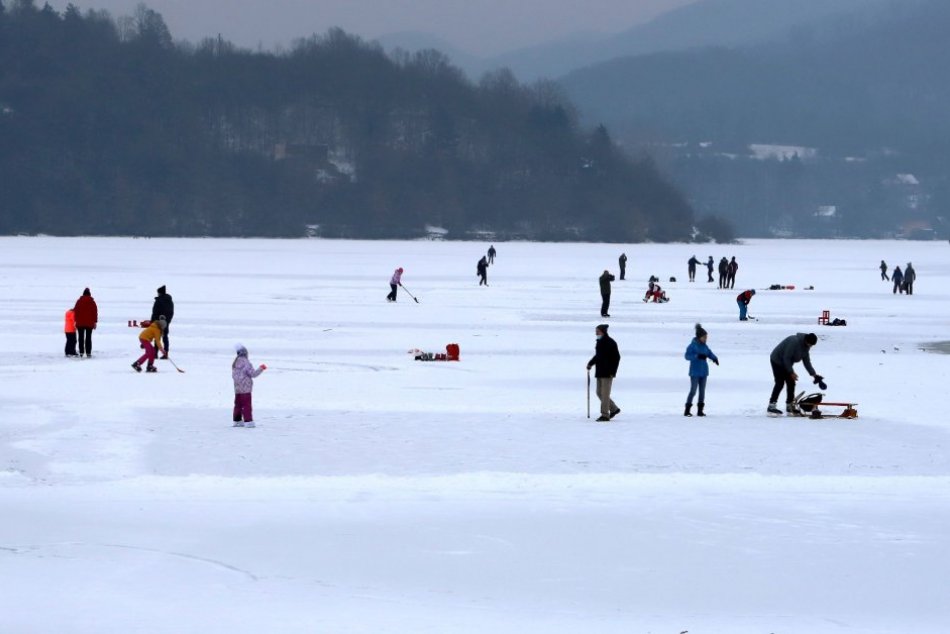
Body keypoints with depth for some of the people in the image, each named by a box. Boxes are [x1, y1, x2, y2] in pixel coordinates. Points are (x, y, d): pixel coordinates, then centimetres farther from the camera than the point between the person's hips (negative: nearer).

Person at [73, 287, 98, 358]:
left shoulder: (79, 301, 0)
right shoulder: (92, 302, -1)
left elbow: (75, 311, 0)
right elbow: (95, 312, 0)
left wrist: (76, 321, 6)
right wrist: (95, 322, 6)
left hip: (80, 323, 0)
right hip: (89, 323, 0)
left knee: (81, 338, 6)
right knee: (88, 338, 1)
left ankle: (81, 352, 1)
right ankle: (88, 352, -4)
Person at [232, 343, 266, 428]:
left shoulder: (235, 363, 9)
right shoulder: (245, 362, -16)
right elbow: (253, 374, -15)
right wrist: (261, 368, -5)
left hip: (237, 388, 8)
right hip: (245, 389, -8)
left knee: (238, 404, 14)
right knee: (246, 405, -6)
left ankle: (237, 421, 18)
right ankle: (248, 421, -9)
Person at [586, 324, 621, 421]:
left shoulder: (610, 343, -11)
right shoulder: (599, 342, 13)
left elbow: (616, 357, -13)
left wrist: (613, 371, -17)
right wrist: (590, 363, 13)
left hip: (607, 373, -9)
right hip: (600, 372, 9)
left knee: (605, 394, -8)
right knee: (599, 393, 10)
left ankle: (605, 415, -5)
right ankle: (614, 409, 22)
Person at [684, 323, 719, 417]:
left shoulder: (704, 346, 5)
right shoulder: (692, 345, -12)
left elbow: (710, 353, 10)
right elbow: (687, 356, -18)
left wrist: (715, 358, -12)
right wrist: (697, 356, -31)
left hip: (703, 372, 6)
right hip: (695, 372, -6)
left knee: (702, 391, 6)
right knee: (693, 391, -8)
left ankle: (700, 410, 12)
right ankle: (687, 410, -1)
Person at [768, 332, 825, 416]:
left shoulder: (805, 347, -2)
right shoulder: (794, 342, -31)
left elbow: (807, 361, 4)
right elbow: (786, 358, -28)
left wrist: (813, 374, -6)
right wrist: (791, 372, -25)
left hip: (786, 363, 9)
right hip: (777, 361, -9)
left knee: (791, 384, 4)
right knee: (780, 383, -14)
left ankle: (790, 406, 8)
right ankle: (771, 406, -13)